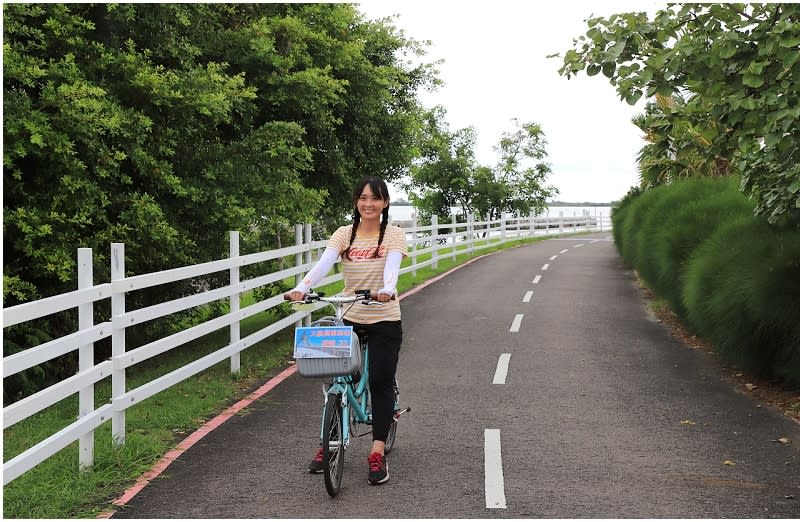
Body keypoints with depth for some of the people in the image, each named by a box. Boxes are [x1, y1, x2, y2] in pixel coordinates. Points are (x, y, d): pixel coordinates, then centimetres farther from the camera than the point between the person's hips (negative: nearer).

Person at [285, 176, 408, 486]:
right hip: (349, 319, 3)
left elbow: (392, 266, -22)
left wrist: (387, 290, -44)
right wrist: (301, 288, -33)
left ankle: (377, 454, 2)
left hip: (384, 321, -2)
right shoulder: (344, 234, 2)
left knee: (380, 382, -5)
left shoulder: (394, 235, -3)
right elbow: (324, 263, -14)